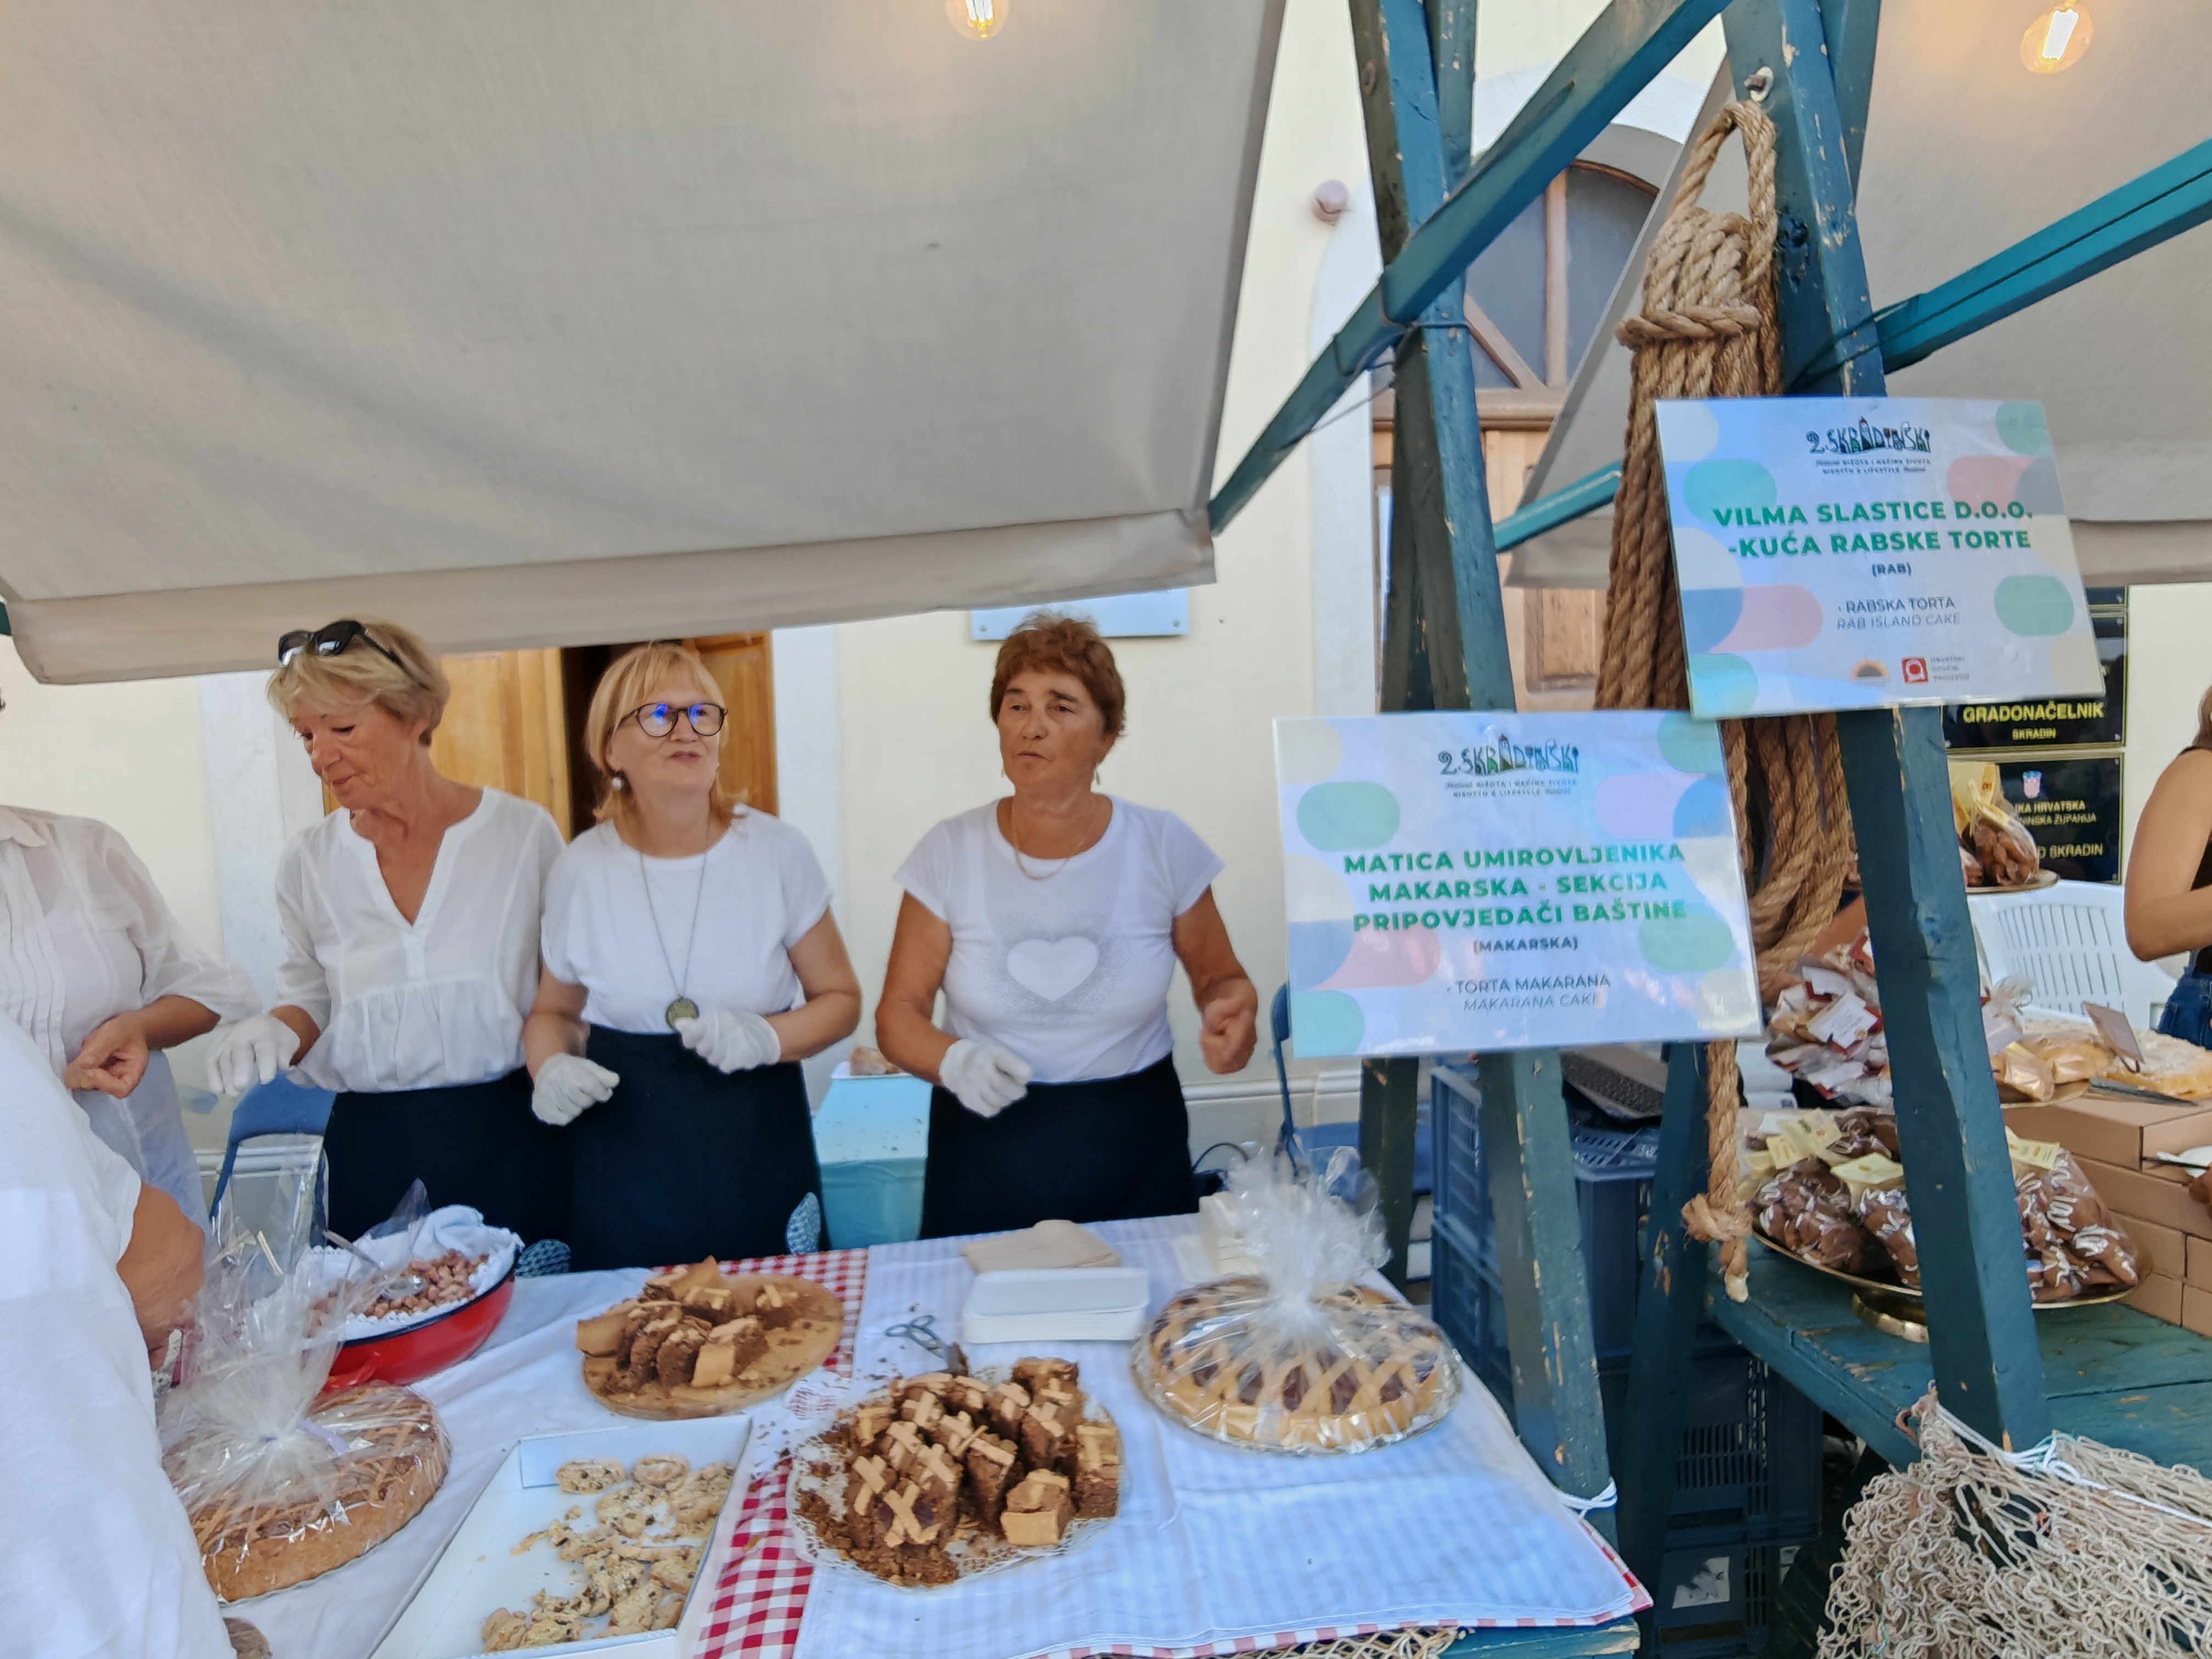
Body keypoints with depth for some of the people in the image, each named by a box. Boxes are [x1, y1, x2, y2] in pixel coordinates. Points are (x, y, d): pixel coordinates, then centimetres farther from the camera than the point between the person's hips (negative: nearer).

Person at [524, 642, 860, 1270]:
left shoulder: (778, 852, -5)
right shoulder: (580, 869, -1)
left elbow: (840, 998, 3)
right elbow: (554, 1012, 14)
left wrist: (767, 1039, -15)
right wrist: (552, 1068, -7)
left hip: (760, 1152, 0)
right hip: (625, 1162, 1)